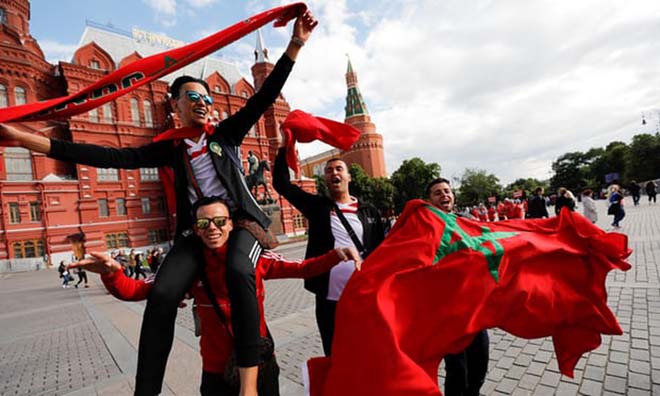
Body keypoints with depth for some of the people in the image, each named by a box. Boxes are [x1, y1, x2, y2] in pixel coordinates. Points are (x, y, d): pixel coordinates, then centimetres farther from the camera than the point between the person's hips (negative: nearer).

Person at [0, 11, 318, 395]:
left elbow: (264, 97, 1)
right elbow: (117, 157, 2)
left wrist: (296, 44, -4)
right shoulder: (170, 146, 10)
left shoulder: (226, 133, 7)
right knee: (162, 295, -19)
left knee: (239, 271, -33)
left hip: (240, 219, -2)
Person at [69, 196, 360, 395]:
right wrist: (111, 273, -30)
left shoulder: (254, 257, -11)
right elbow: (134, 291, -9)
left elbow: (301, 269, -12)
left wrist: (336, 255, -27)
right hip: (217, 372, 0)